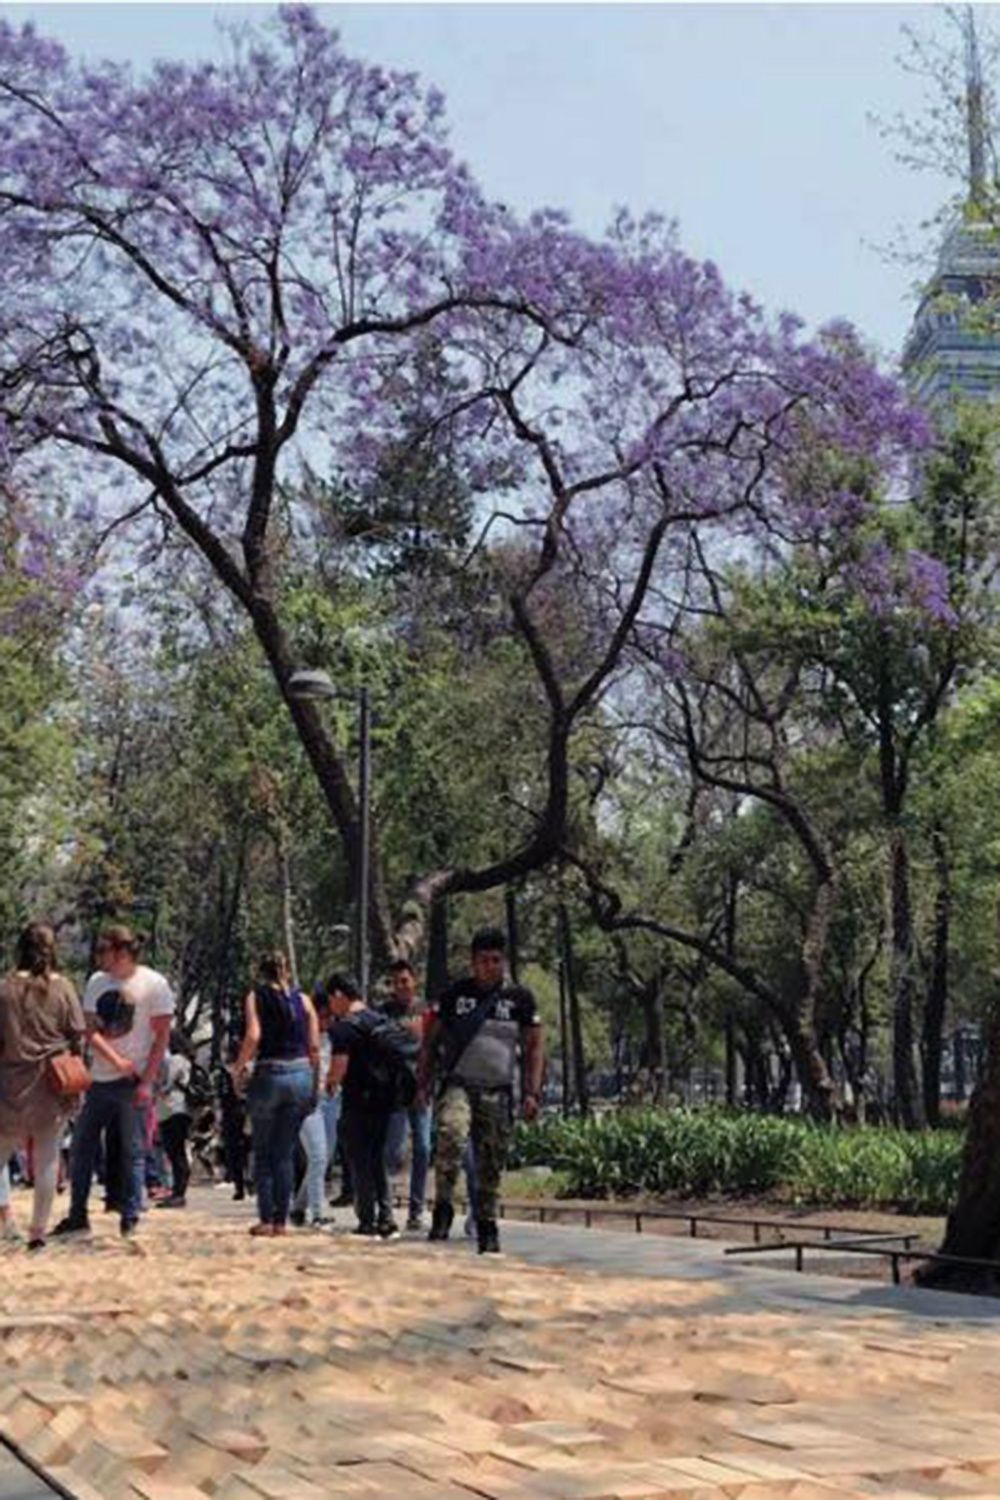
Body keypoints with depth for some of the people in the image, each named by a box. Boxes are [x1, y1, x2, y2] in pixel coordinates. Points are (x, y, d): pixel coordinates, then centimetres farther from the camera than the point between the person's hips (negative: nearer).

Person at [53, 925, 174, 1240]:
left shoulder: (153, 984, -7)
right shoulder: (97, 982, 8)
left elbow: (162, 1037, -8)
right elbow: (91, 1030, 4)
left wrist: (147, 1082, -14)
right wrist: (116, 1060, -12)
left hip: (135, 1082, -6)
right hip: (100, 1079, 6)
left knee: (133, 1152, -1)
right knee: (81, 1147, 8)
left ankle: (130, 1220, 6)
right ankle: (77, 1216, 19)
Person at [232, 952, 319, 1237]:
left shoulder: (256, 997, 1)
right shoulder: (303, 999, 8)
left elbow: (253, 1035, -14)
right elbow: (314, 1047, 4)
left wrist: (239, 1067, -1)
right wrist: (315, 1085, 11)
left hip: (269, 1075, -3)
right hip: (301, 1074, 3)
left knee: (263, 1152, 9)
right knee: (285, 1152, 10)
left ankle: (266, 1219, 6)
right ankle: (282, 1220, 8)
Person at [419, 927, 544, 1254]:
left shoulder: (519, 998, 6)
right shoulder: (454, 994, 5)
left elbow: (534, 1048, 7)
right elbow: (430, 1040, 10)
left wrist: (532, 1093, -2)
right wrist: (424, 1084, 2)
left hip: (498, 1092, 1)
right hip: (458, 1084, -1)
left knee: (491, 1163, 6)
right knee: (451, 1136, -29)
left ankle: (487, 1227, 21)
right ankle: (443, 1209, -22)